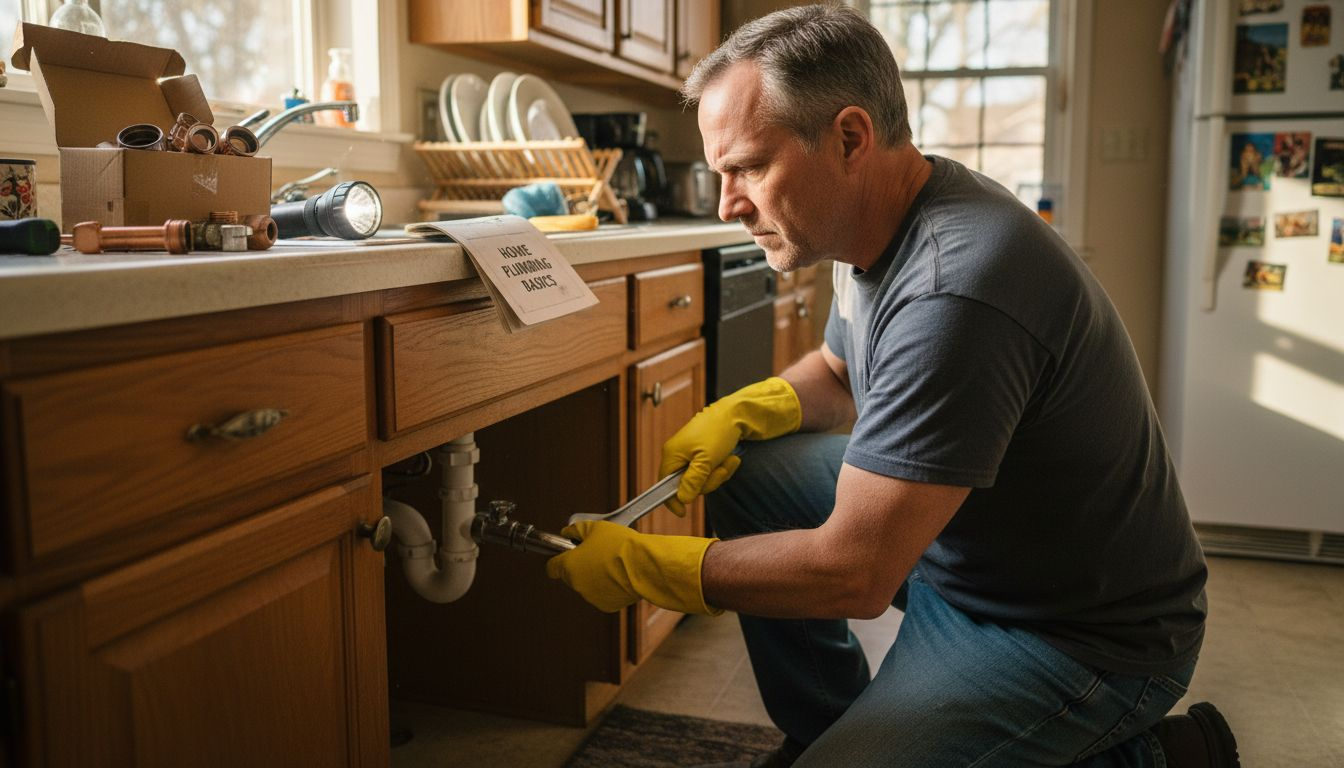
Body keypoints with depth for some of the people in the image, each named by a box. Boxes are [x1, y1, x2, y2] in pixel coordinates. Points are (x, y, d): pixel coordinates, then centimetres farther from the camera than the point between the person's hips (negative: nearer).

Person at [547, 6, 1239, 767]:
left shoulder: (955, 291, -33)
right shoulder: (881, 219, -2)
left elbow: (852, 575, -30)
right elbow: (839, 371, 17)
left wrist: (638, 567, -19)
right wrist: (740, 412, -3)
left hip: (1087, 636, -8)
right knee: (746, 474, 3)